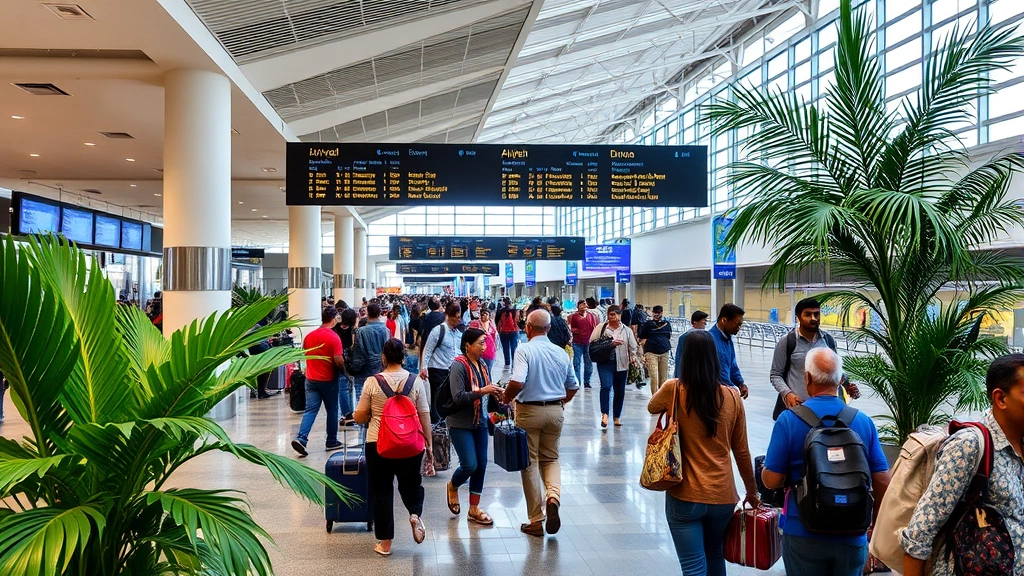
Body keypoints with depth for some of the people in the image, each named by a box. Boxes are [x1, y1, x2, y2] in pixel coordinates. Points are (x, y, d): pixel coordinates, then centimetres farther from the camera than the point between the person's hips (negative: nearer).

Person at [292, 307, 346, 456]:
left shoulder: (309, 335, 4)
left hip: (311, 379, 5)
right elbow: (338, 361, -19)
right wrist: (344, 369, 0)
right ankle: (332, 441, 19)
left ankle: (301, 438, -14)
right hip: (328, 380, -4)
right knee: (332, 410, 10)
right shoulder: (334, 337, -14)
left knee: (310, 410, 2)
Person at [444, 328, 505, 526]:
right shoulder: (459, 366, -15)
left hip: (480, 422, 7)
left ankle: (474, 509, 22)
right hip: (461, 424, -7)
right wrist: (481, 391, -29)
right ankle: (453, 487, 24)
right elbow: (458, 397, -22)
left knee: (481, 465, 8)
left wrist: (494, 393, -5)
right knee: (470, 465, -10)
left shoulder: (482, 365, 5)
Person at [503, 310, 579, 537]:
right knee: (551, 458, 20)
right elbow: (573, 388, 11)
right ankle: (553, 496, -8)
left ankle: (536, 521, 13)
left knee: (530, 462, 8)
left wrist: (506, 398, -7)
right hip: (556, 411, 4)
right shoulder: (561, 353, 3)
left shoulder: (525, 350, -13)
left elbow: (517, 383, -25)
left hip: (529, 411, -4)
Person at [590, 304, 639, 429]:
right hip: (605, 363, -3)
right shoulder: (601, 328, 3)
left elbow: (632, 346, 11)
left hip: (621, 364, 3)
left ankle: (617, 417, 22)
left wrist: (633, 357, -3)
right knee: (606, 386, -22)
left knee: (620, 391, 9)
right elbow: (593, 343, -5)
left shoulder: (626, 330, 10)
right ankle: (605, 414, -23)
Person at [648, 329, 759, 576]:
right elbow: (742, 451, 3)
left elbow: (652, 407, 11)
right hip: (723, 495, 3)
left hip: (685, 496, -3)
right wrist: (752, 491, 15)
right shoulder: (732, 397, -5)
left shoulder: (674, 390, -12)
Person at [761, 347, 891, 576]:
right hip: (852, 537, 2)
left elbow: (771, 481, -11)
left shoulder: (789, 420, -12)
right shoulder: (863, 421, -4)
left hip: (804, 534, -2)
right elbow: (882, 482, -1)